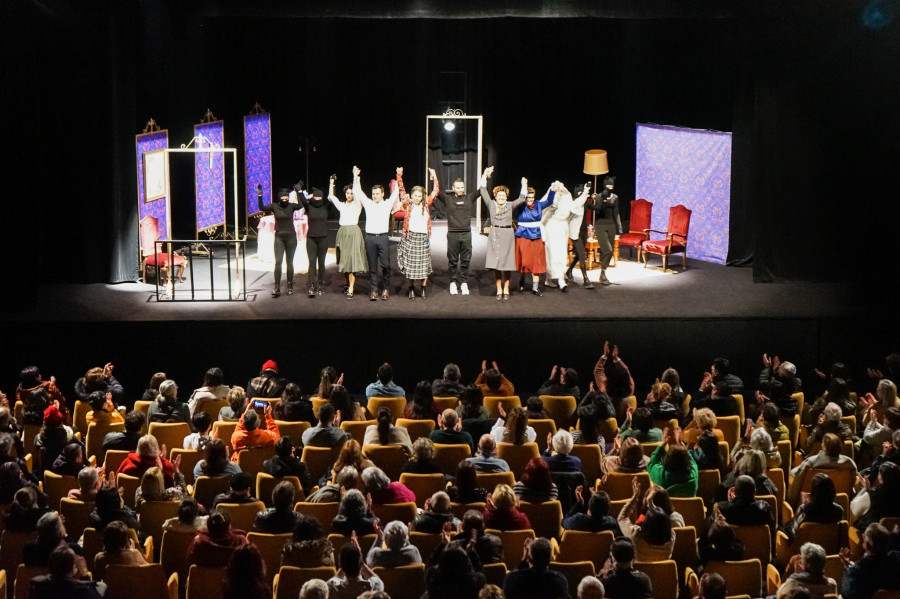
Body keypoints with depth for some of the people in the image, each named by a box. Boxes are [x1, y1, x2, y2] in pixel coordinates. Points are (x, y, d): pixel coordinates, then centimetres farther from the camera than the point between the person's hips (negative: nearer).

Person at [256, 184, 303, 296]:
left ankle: (290, 286, 18)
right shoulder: (274, 206, -3)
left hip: (291, 236, 0)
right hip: (279, 237, 0)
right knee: (278, 261, -9)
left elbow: (301, 205, -22)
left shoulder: (291, 206, -5)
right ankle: (277, 288, -10)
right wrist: (259, 195, -27)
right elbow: (262, 208, -15)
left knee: (289, 262, 8)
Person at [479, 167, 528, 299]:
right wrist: (485, 176, 5)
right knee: (495, 264, -2)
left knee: (506, 264, 0)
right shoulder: (491, 204, 7)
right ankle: (499, 290, 5)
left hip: (507, 235, 0)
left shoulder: (510, 205, 8)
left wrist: (524, 186, -3)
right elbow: (483, 192, 6)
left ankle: (506, 289, 9)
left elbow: (521, 199, 2)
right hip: (494, 235, 0)